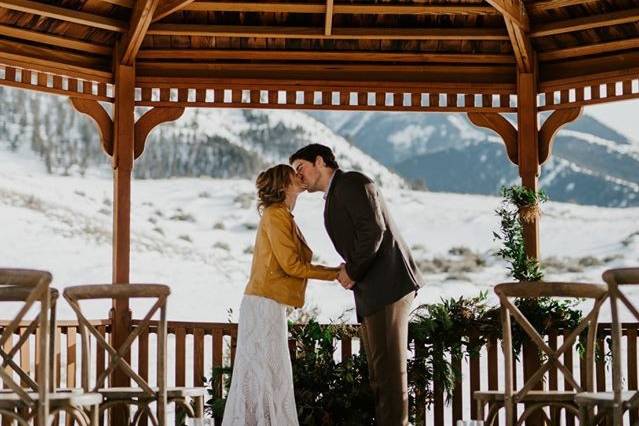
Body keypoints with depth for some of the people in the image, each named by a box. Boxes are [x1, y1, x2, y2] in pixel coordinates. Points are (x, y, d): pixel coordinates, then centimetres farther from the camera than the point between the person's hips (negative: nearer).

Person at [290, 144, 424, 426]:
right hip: (372, 294, 10)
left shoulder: (351, 183, -5)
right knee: (378, 371, 11)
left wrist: (352, 271, -10)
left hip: (387, 285, -10)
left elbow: (374, 230, -17)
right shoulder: (335, 196, 24)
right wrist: (350, 273, 2)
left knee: (389, 368, -10)